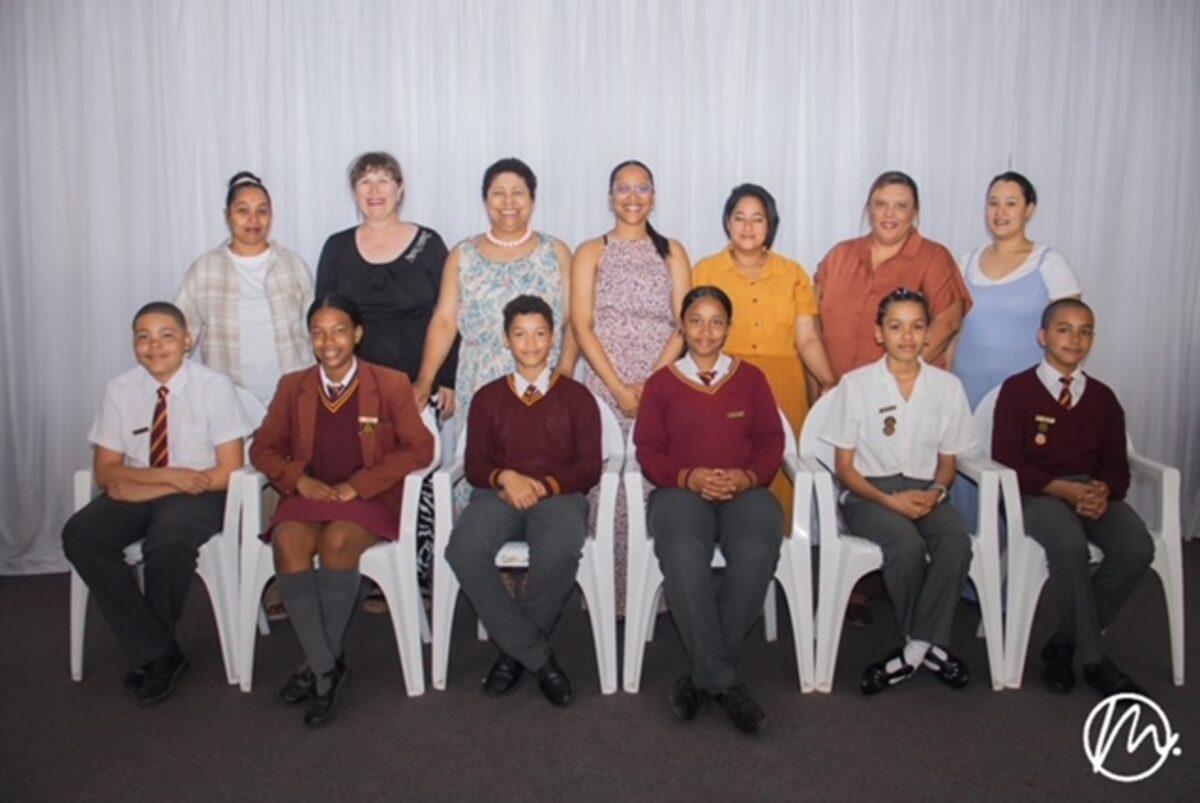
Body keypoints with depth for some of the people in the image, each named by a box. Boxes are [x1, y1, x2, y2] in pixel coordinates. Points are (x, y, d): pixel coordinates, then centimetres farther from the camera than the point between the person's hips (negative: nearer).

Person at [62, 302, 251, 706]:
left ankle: (153, 652, -5)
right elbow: (106, 472, 1)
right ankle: (157, 651, -15)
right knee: (80, 536, -24)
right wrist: (169, 475, -16)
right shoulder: (120, 389, 1)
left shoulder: (214, 386, -8)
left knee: (167, 544, -34)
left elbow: (229, 471, -11)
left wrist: (149, 487, -15)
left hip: (196, 495, -4)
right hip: (135, 494, 4)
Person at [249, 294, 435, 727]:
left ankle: (320, 664, -15)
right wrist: (300, 479, -8)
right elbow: (263, 449, 14)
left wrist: (357, 485, -14)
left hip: (370, 498, -3)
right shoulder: (292, 386, 14)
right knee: (288, 541, -30)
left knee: (338, 540, -34)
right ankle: (326, 667, -21)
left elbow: (418, 448, -3)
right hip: (309, 496, 3)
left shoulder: (391, 384, 4)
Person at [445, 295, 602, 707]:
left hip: (559, 495, -2)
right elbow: (475, 464, 10)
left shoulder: (576, 396, 14)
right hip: (499, 494, 2)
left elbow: (590, 467, 5)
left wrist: (544, 485, -13)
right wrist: (506, 477, -13)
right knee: (464, 548, -32)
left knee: (560, 550, -38)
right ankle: (538, 658, -22)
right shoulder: (488, 397, 19)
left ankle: (515, 650, -14)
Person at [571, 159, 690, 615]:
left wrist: (650, 383, -10)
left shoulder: (672, 252, 12)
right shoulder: (591, 253, 10)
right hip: (604, 388, 0)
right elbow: (582, 327, 0)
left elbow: (683, 326, 3)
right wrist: (619, 388, -11)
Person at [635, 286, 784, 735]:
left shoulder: (750, 378, 19)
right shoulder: (662, 382, 17)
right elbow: (648, 450, 7)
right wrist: (687, 477, -11)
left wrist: (747, 477, -10)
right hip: (681, 490, -1)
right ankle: (723, 680, -28)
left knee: (756, 553, -34)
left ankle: (703, 677, -21)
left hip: (745, 490, 1)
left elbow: (771, 441, 10)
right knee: (683, 554, -36)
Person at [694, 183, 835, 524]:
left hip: (782, 390, 2)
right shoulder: (705, 271, 7)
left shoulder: (793, 273, 11)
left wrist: (829, 383, -9)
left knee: (779, 473, -2)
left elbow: (807, 339, 5)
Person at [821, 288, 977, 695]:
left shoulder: (947, 386, 5)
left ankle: (917, 647, -14)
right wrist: (890, 500, -18)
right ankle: (929, 645, -7)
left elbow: (947, 461, 12)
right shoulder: (855, 384, -4)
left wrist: (936, 491, -11)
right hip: (869, 491, -3)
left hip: (924, 490, 3)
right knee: (908, 545, -32)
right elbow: (844, 467, -3)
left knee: (957, 541, -29)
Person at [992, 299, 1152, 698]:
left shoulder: (1103, 397, 14)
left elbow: (1117, 465, 11)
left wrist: (1103, 491, -14)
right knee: (1069, 545, -36)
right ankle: (1094, 660, -17)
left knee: (1137, 548, -25)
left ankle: (1064, 644, -9)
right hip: (1038, 491, -4)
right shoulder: (1017, 390, 0)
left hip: (1092, 491, 5)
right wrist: (1065, 489, -18)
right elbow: (1006, 460, -7)